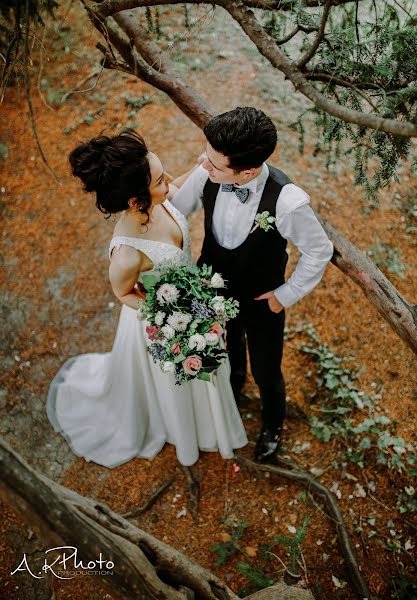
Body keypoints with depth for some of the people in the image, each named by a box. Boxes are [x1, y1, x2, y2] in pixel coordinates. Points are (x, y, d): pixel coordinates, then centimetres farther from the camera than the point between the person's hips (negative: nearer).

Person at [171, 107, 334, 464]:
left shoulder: (288, 202, -37)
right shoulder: (206, 174, -27)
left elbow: (319, 251, -18)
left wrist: (287, 295, -11)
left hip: (262, 302, -3)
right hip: (214, 290, 3)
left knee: (266, 373, 19)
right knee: (227, 351, 32)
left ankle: (273, 425, 55)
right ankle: (233, 381, 70)